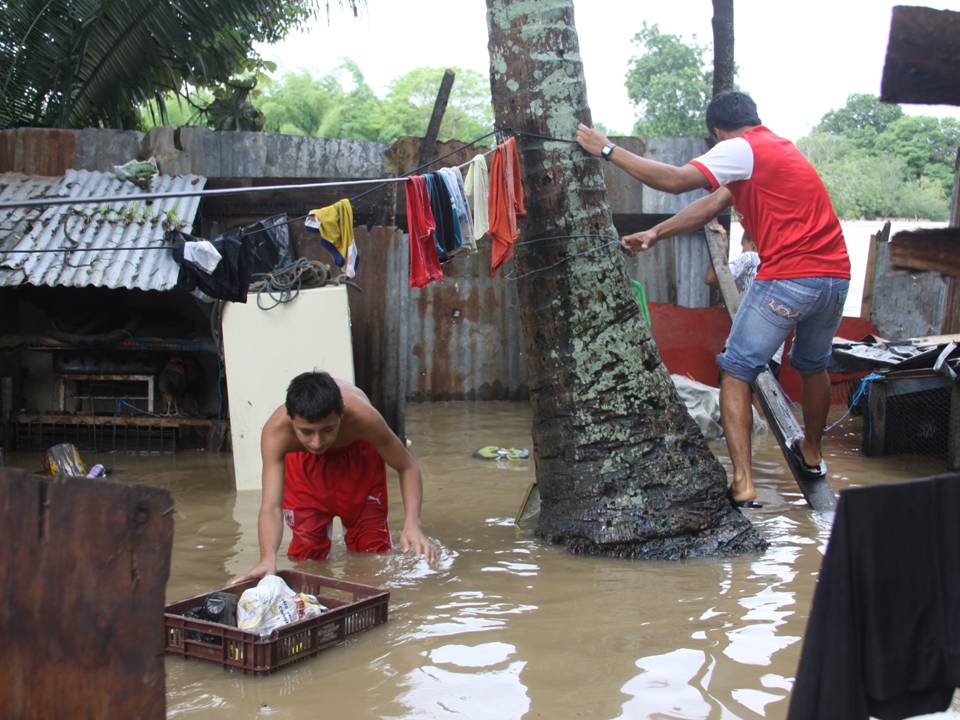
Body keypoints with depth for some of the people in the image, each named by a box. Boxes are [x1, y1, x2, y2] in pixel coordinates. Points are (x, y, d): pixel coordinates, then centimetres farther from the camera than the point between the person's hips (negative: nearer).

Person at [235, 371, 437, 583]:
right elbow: (271, 506, -49)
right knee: (306, 544, -3)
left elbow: (407, 467, -29)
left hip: (358, 454, 0)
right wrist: (268, 558, -69)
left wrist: (412, 525, -44)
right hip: (303, 461, 0)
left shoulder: (362, 417, -45)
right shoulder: (276, 431, -44)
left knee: (372, 542, 2)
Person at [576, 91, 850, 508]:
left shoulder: (741, 149, -5)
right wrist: (655, 234, 15)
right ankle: (812, 454, 48)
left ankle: (743, 484, -3)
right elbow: (712, 206, 18)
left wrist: (608, 151, -9)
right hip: (836, 275, 8)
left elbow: (674, 181, -16)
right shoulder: (775, 147, 22)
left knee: (736, 373, 3)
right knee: (813, 366, 29)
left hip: (787, 277, -8)